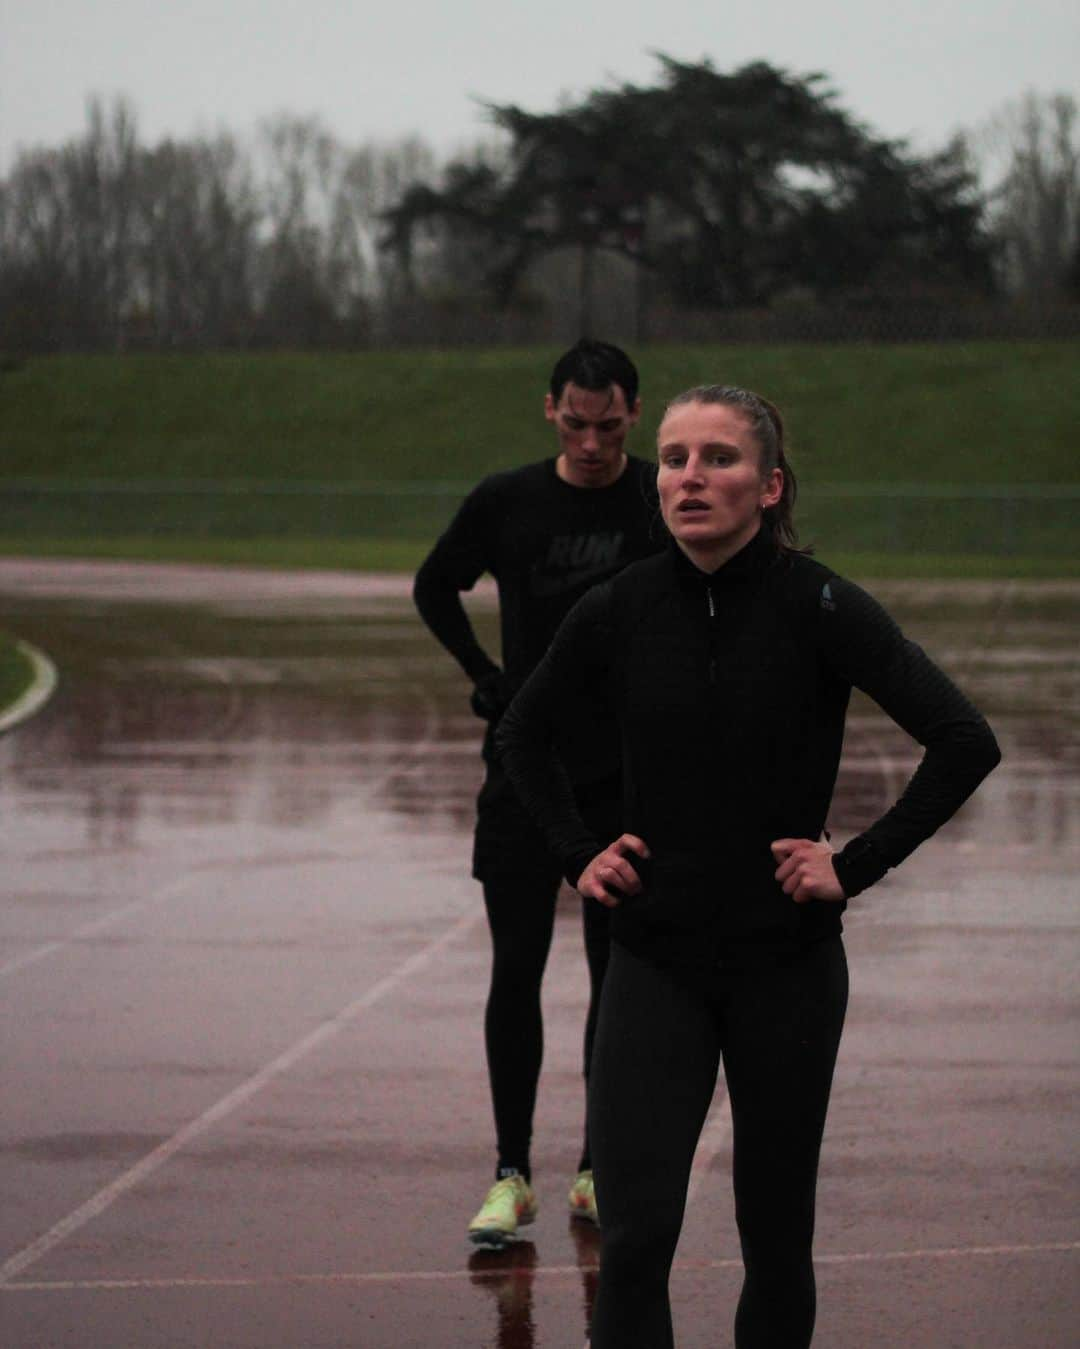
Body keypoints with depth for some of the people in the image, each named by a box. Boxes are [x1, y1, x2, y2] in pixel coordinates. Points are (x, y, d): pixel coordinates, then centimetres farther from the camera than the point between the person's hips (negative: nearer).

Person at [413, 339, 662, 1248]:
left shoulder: (668, 506, -4)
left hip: (630, 781, 0)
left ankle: (601, 1172, 15)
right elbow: (435, 587, 16)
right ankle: (513, 1175, 4)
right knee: (516, 973, -2)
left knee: (619, 977, 5)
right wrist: (484, 675, 6)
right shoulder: (506, 502, -1)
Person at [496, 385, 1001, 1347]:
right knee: (634, 1236, -11)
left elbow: (965, 742, -13)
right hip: (655, 960, 1)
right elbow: (523, 735, 16)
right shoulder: (621, 611, -3)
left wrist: (857, 866, -13)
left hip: (787, 963, -1)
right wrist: (578, 853, 5)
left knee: (777, 1234, 11)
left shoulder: (819, 608, -11)